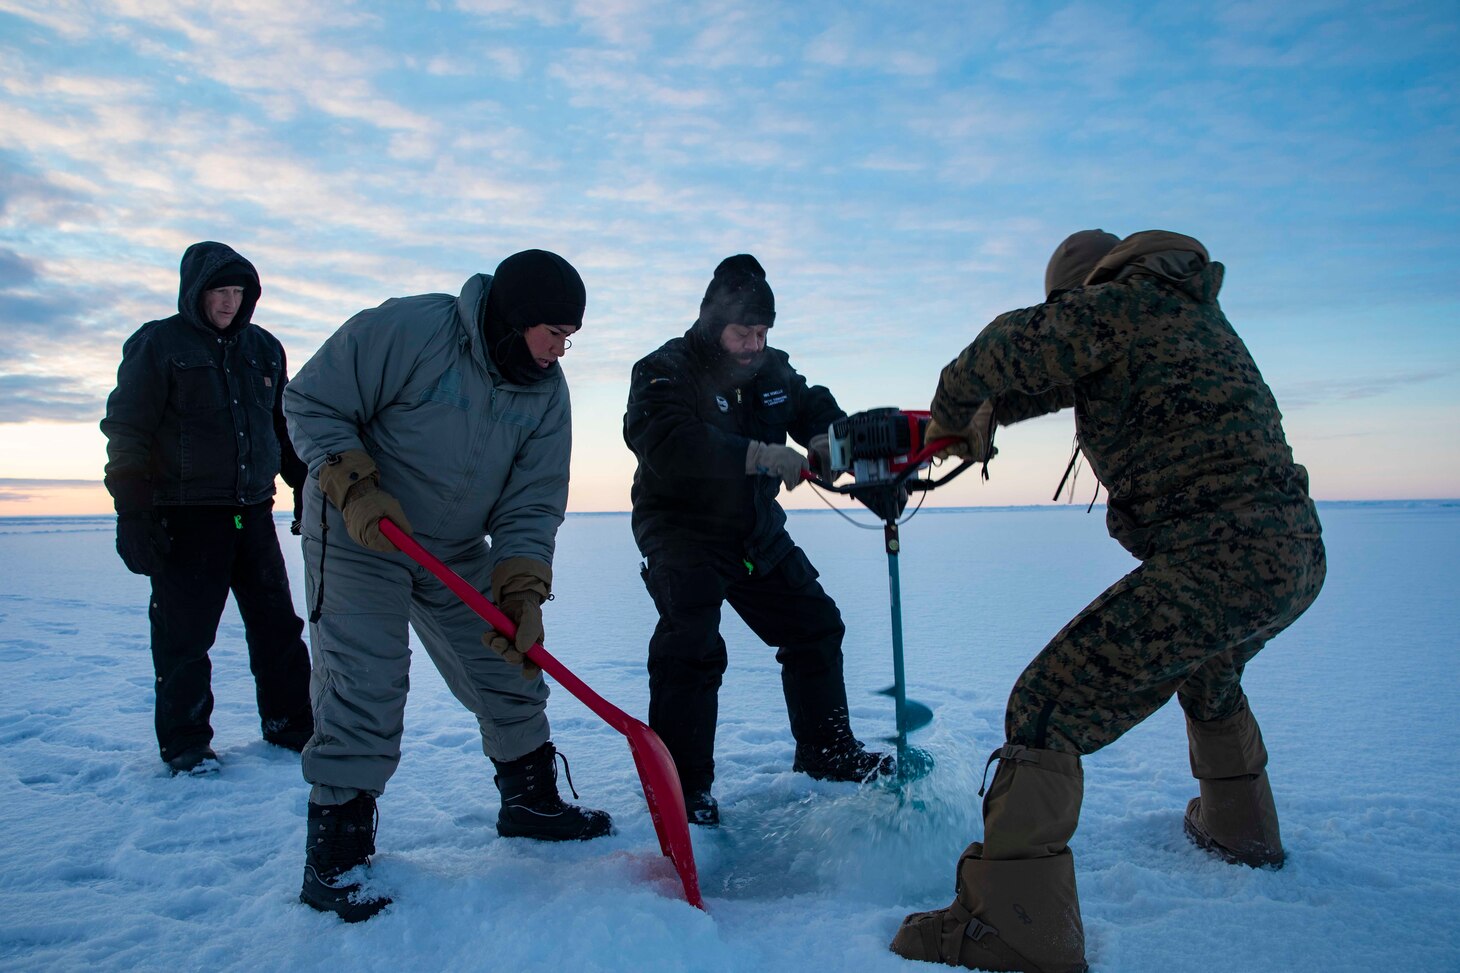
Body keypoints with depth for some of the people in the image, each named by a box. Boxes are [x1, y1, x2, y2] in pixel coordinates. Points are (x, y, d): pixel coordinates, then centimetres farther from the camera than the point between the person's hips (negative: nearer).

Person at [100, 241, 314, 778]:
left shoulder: (264, 349, 12)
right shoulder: (157, 345, -2)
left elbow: (287, 426, 21)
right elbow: (125, 431, -5)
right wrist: (132, 513, -11)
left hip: (253, 512, 5)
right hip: (184, 516, -4)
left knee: (278, 623, 8)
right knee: (185, 633, 2)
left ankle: (292, 724, 19)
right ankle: (185, 742, 15)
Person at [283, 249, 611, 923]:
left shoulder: (547, 392, -7)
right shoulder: (406, 329, -23)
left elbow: (531, 505, -9)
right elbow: (312, 402, -15)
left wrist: (522, 593, -21)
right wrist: (354, 487, -26)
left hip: (459, 552, 6)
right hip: (359, 538, -5)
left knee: (511, 674, 7)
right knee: (366, 690, -11)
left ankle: (531, 803, 28)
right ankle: (335, 860, 4)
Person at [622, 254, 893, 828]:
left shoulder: (773, 371, 4)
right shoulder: (665, 372, -17)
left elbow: (818, 411, 6)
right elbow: (665, 442, -35)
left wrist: (834, 440, -21)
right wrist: (760, 456, -41)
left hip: (757, 533, 7)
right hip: (683, 532, -7)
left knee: (815, 626, 9)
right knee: (692, 647, -22)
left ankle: (827, 753, 27)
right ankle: (683, 788, -9)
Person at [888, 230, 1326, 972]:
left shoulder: (1124, 304, -3)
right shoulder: (1194, 312, 24)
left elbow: (1014, 347, -9)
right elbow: (1076, 373, 31)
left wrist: (951, 417, 9)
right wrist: (991, 412, 23)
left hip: (1219, 558, -10)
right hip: (1298, 554, 10)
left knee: (1049, 706, -12)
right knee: (1208, 673, 38)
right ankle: (1239, 827, 55)